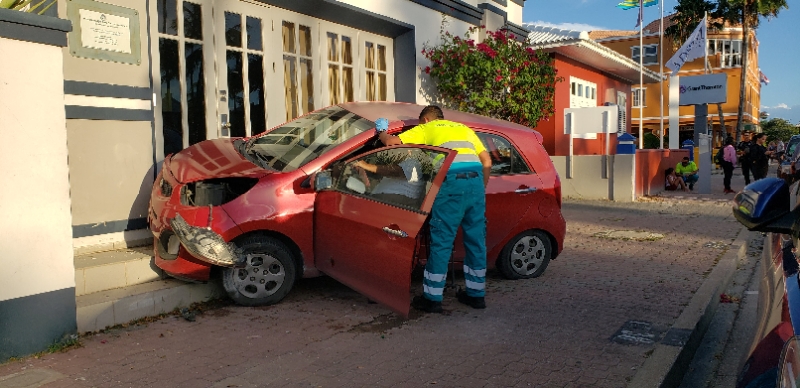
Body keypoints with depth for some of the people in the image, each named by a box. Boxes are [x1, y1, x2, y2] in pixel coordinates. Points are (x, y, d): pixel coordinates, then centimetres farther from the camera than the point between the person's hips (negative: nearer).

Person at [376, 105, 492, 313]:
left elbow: (392, 142, 8)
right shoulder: (464, 128, 31)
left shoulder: (426, 128, 18)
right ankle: (476, 294, 23)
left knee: (441, 241, 1)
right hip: (476, 179, 5)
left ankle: (432, 298, 7)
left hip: (452, 181, -5)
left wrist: (381, 133, 30)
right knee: (476, 239, 13)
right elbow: (487, 162, 22)